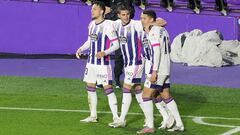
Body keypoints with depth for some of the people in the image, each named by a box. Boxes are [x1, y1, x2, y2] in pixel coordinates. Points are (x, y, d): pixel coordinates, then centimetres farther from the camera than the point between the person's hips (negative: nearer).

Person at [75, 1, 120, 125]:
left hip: (103, 63, -8)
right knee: (90, 87, 11)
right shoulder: (91, 24, 8)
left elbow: (116, 44, -16)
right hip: (91, 62, 8)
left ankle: (115, 117, -5)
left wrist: (105, 52, -30)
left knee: (108, 88, -9)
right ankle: (93, 116, 21)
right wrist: (81, 49, 6)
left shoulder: (107, 26, -15)